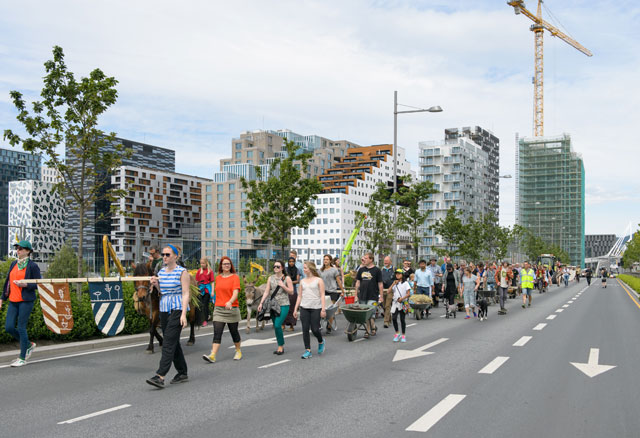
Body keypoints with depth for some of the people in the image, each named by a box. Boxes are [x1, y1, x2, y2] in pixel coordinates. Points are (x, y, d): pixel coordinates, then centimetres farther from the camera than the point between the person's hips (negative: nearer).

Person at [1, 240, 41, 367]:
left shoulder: (32, 266, -5)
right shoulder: (13, 264, 14)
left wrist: (25, 284, -20)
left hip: (26, 301, -7)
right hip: (13, 301, 7)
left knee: (21, 328, -5)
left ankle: (22, 358, 6)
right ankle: (29, 344, 25)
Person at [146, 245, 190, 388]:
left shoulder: (182, 272, -7)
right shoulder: (161, 272, 12)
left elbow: (186, 294, -11)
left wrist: (183, 314, -19)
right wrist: (155, 284, 0)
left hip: (177, 309, -7)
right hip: (164, 309, 7)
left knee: (169, 343, -13)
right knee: (174, 343, 11)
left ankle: (160, 377, -18)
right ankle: (182, 373, 22)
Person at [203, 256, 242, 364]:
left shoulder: (235, 277, -4)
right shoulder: (217, 278, 10)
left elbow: (236, 292, -17)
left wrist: (230, 302, -34)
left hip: (231, 309, -3)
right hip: (218, 309, 3)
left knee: (234, 332, 10)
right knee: (217, 333, -7)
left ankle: (238, 351, 31)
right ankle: (212, 356, -15)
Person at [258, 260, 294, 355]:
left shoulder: (286, 278, 0)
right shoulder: (271, 278, 9)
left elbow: (291, 292, 0)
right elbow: (266, 292, 7)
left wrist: (283, 286, -14)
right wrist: (261, 303, -3)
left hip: (283, 305, -4)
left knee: (278, 325, -15)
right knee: (276, 326, 6)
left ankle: (281, 346, -1)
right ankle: (280, 347, 17)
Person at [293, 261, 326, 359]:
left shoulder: (318, 280, 1)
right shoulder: (302, 281, 12)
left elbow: (322, 295, -3)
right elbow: (299, 296, 14)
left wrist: (323, 309, -11)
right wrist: (296, 309, 9)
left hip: (316, 308, -4)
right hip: (304, 308, 4)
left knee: (315, 329, -4)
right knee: (305, 330, 0)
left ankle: (321, 342, 27)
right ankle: (308, 350, 7)